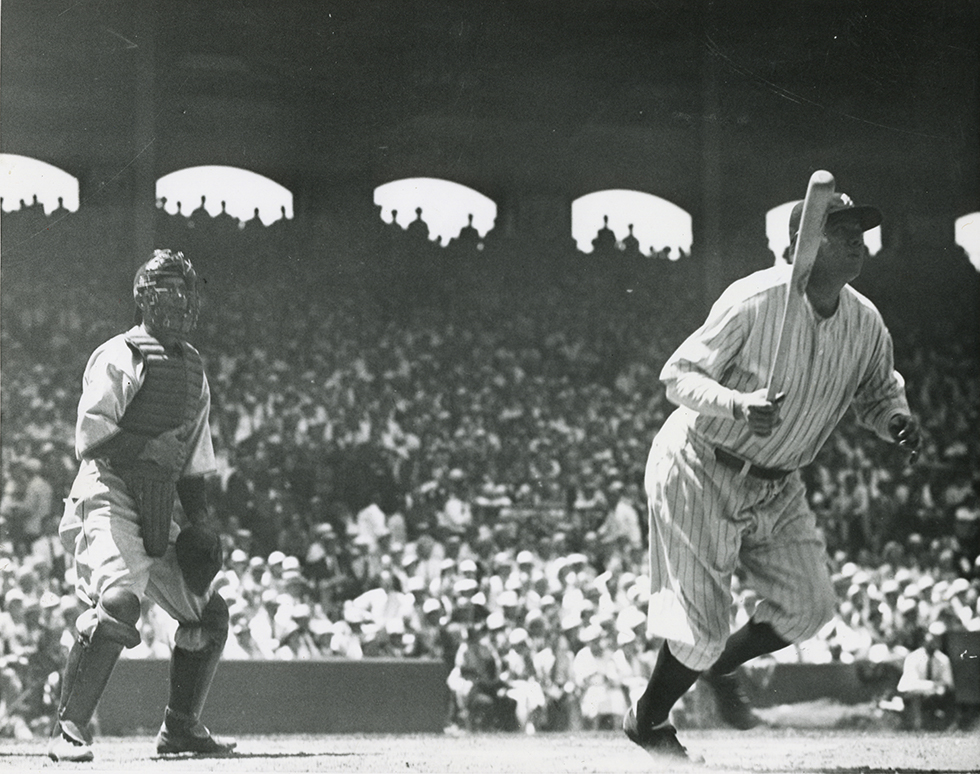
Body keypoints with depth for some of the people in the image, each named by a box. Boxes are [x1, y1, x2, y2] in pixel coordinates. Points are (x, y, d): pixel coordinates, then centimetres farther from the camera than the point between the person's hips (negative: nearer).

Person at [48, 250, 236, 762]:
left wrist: (200, 518, 15)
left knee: (209, 612, 11)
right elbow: (91, 435, -14)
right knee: (118, 600, -29)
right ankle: (69, 731, -26)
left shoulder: (193, 370, 19)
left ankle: (181, 728, 25)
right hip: (109, 495, -8)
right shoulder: (119, 358, -5)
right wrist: (144, 453, -25)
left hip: (161, 508, 8)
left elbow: (195, 460, 23)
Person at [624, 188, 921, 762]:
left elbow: (878, 390, 13)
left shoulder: (866, 323, -5)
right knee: (703, 624, -7)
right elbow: (679, 374, -21)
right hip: (701, 473, -7)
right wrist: (738, 406, -39)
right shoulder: (754, 301, -24)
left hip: (776, 487, 7)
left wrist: (897, 420, -11)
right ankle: (648, 722, 21)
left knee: (809, 607, 3)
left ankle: (720, 667, 32)